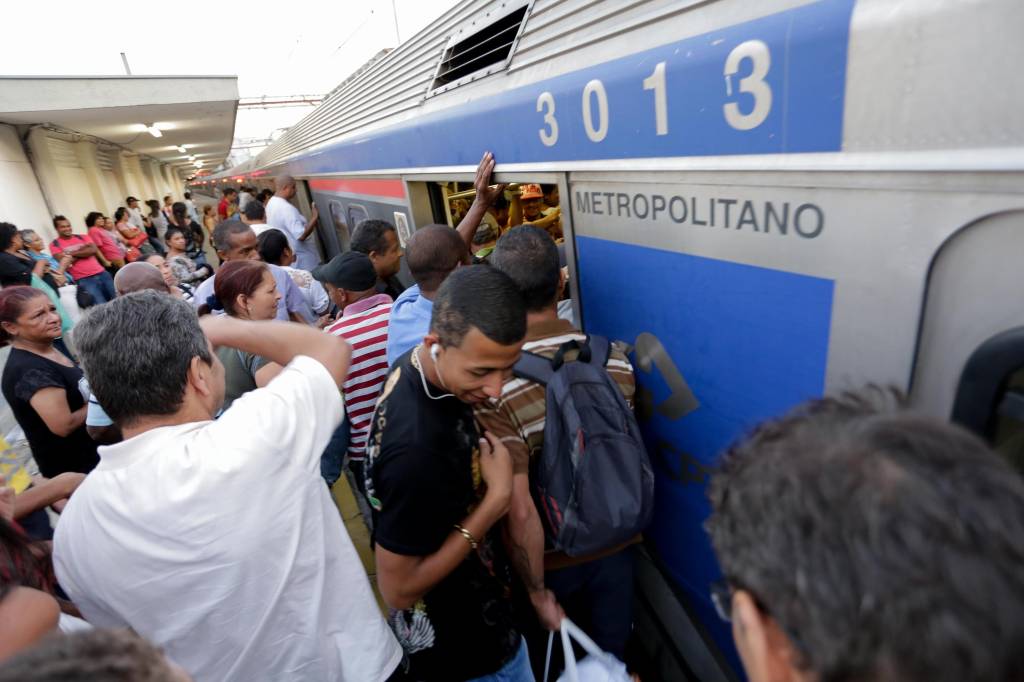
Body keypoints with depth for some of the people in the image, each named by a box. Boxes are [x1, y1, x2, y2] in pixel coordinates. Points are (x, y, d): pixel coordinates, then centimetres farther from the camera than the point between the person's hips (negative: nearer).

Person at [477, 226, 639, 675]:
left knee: (548, 664, 27)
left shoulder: (493, 386, -29)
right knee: (611, 658, 28)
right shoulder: (614, 360, -15)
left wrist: (537, 592, -13)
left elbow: (519, 513, -27)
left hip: (549, 561, -2)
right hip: (615, 546, 3)